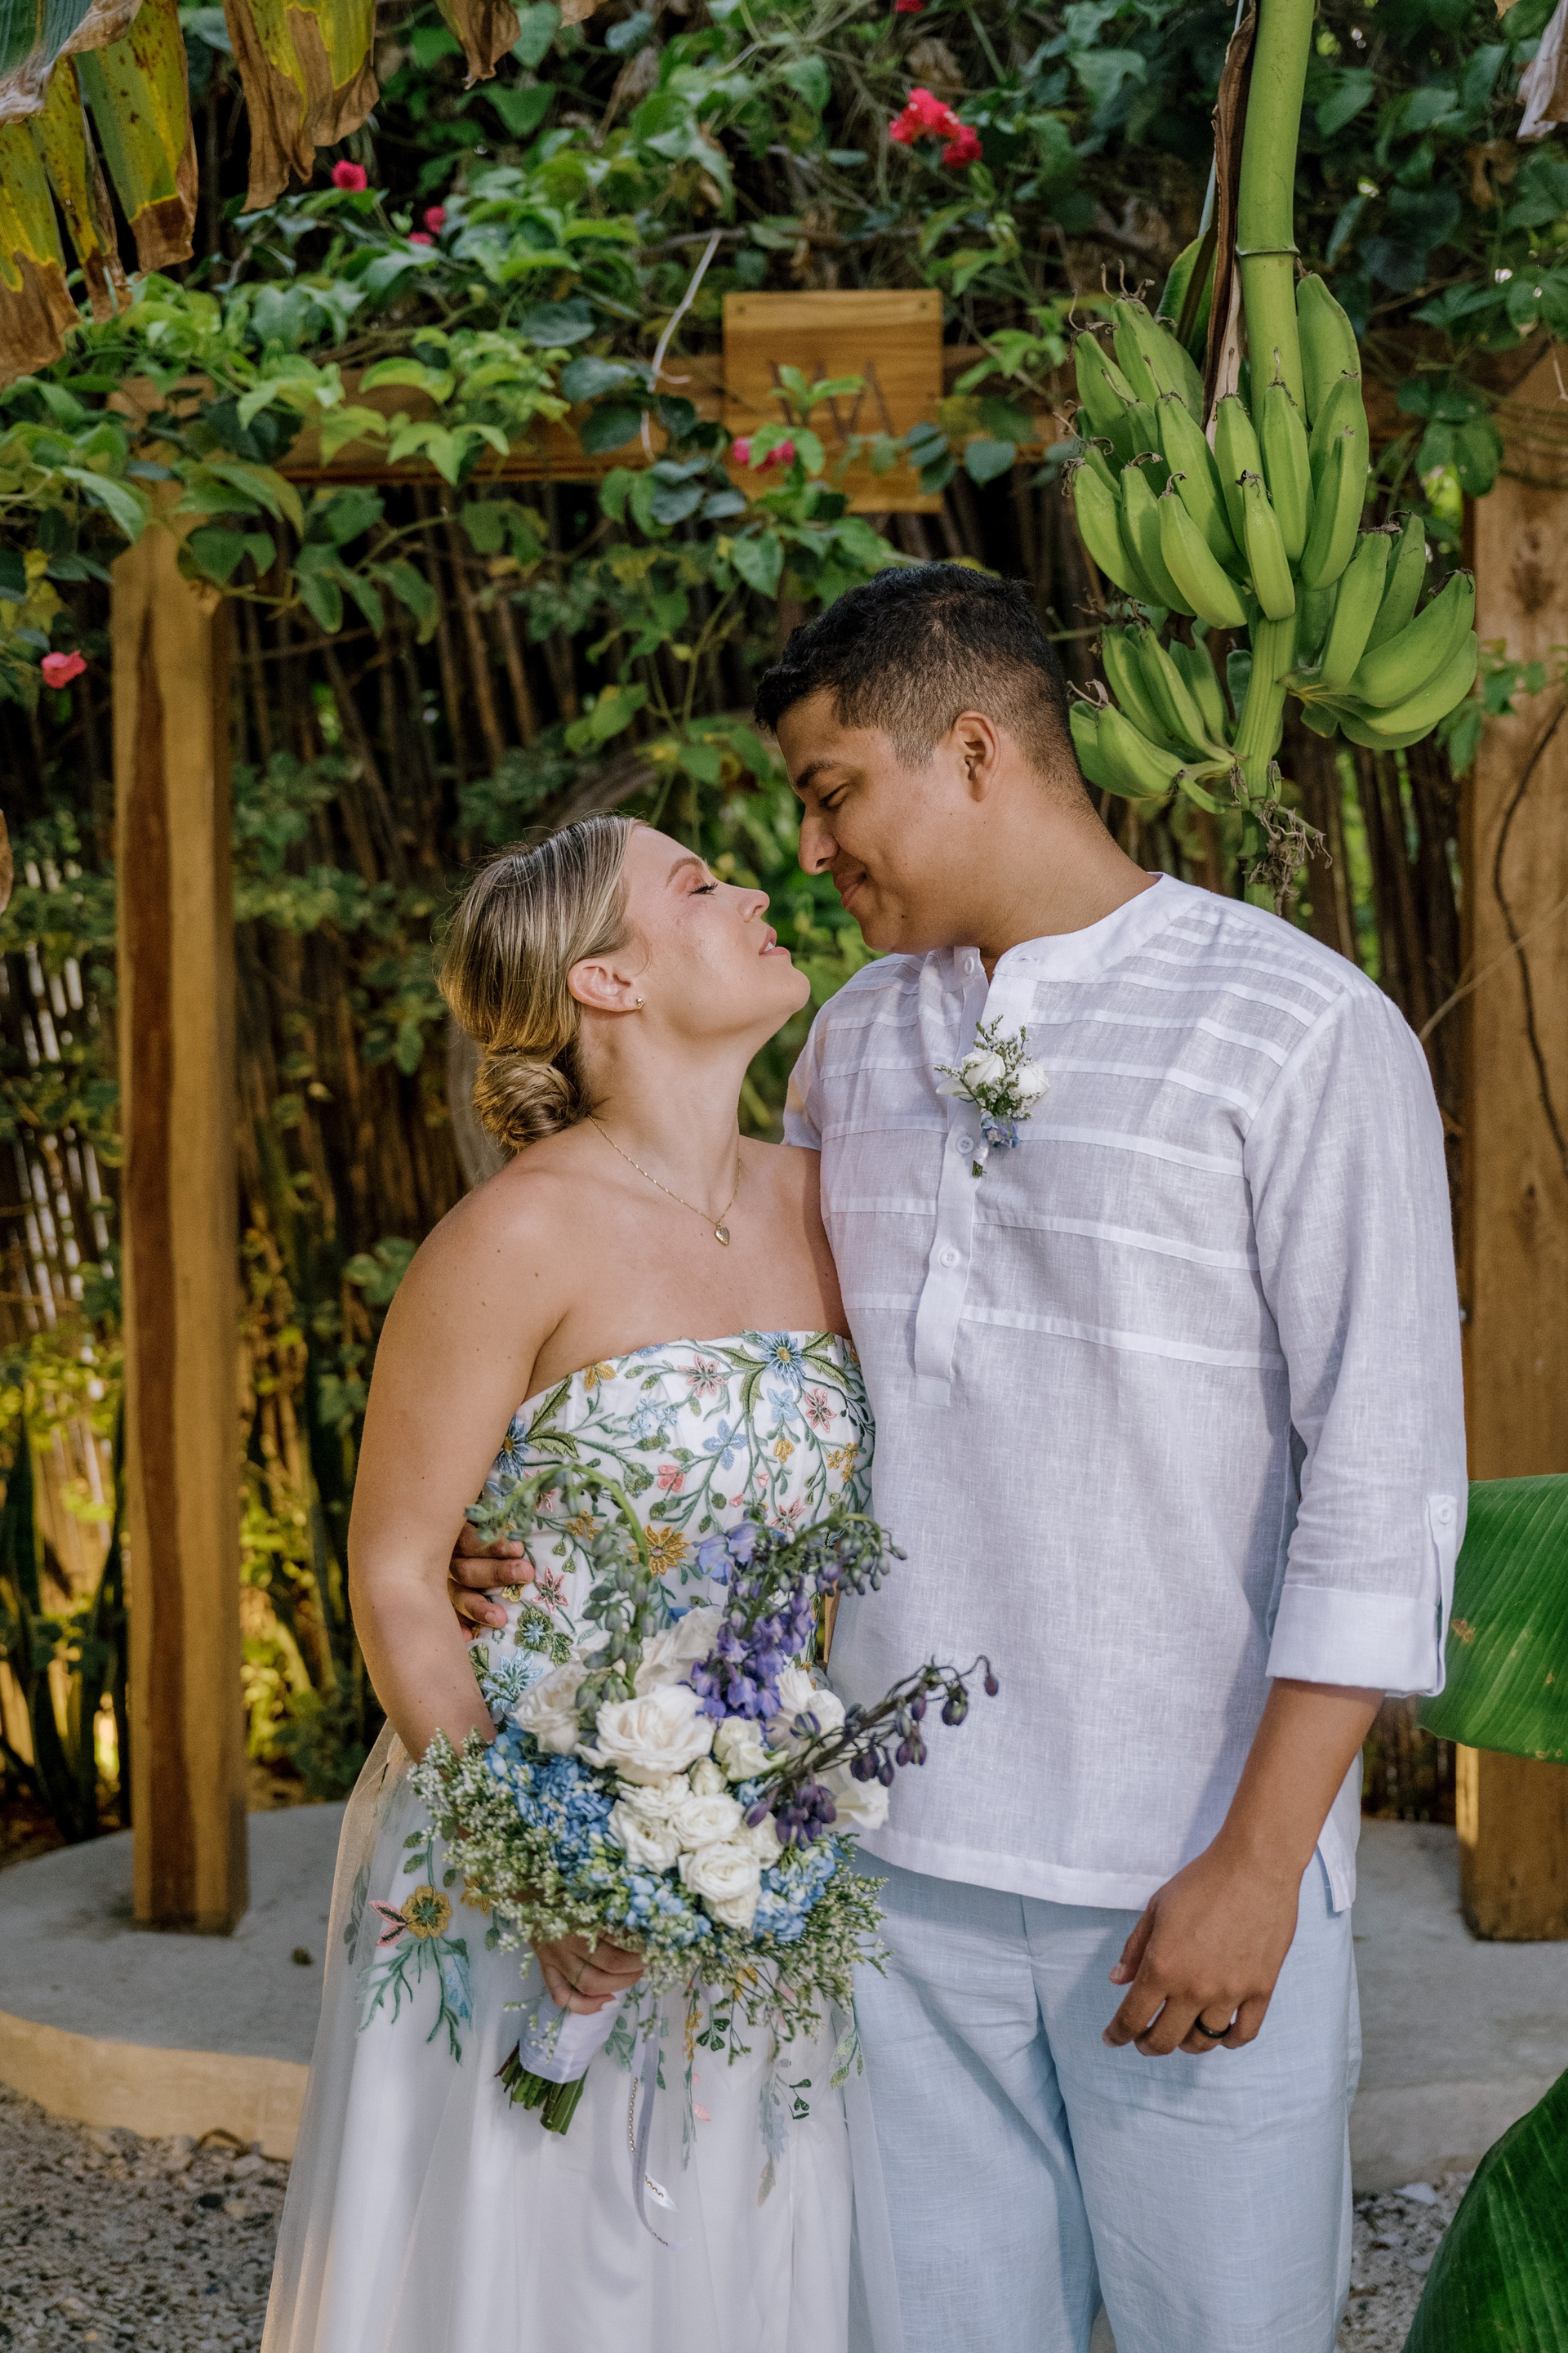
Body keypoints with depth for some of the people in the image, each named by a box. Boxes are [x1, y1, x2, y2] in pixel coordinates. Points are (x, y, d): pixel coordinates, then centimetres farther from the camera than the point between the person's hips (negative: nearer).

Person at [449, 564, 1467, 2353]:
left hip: (1188, 1870, -5)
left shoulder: (1303, 1029, -8)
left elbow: (1386, 1480, -11)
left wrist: (1258, 1862, -14)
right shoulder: (858, 1037, 11)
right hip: (906, 1839, 5)